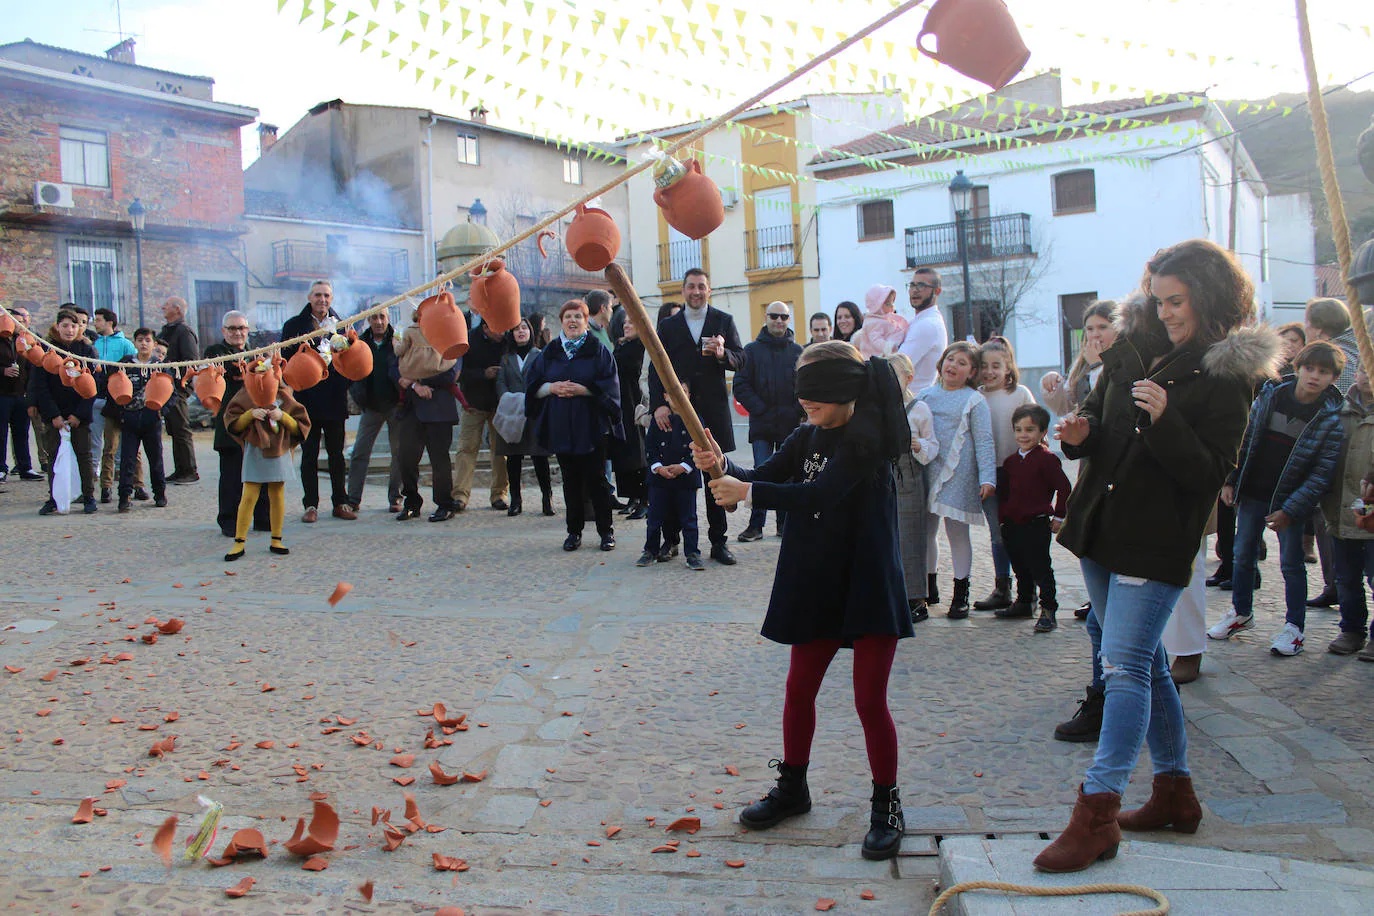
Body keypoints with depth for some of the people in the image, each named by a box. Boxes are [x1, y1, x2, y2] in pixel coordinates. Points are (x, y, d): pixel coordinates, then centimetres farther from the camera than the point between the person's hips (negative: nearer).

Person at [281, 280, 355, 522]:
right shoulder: (294, 325, 5)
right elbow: (285, 358, -1)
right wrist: (300, 350, -19)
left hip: (334, 399, 1)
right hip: (307, 398, -1)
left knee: (337, 453, 7)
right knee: (309, 454, 2)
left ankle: (340, 502, 14)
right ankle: (310, 505, 9)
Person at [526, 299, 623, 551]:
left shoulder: (598, 351, 3)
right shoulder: (549, 352, 12)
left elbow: (609, 385, -4)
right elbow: (533, 384, 9)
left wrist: (583, 390, -17)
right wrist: (552, 388, -10)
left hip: (592, 424, -3)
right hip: (560, 425, 3)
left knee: (596, 478, -2)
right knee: (570, 480, 6)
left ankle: (606, 531, 7)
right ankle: (574, 531, 14)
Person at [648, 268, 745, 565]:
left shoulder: (724, 321, 10)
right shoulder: (668, 326, 10)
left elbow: (740, 361, 3)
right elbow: (657, 368, 3)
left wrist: (722, 353, -20)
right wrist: (658, 404, -11)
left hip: (714, 407, 0)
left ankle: (718, 542, 10)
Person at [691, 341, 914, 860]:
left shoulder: (864, 438, -16)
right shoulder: (808, 438, 8)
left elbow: (820, 493, -27)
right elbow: (763, 477, 5)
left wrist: (747, 493, -25)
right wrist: (722, 466, -15)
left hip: (868, 584, -7)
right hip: (817, 586, 7)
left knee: (870, 700, -1)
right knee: (799, 688, 14)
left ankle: (887, 806, 17)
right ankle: (793, 787, 33)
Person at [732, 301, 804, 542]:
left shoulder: (798, 351, 8)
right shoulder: (752, 350, 4)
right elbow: (741, 385, -1)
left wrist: (799, 411, -6)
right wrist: (761, 410, -9)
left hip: (791, 425, 2)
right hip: (762, 426, -2)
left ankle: (785, 522, 17)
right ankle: (756, 524, 0)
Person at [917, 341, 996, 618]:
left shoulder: (974, 401, 0)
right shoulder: (926, 395, 12)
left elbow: (984, 442, -3)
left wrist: (987, 478, -10)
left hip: (957, 476, -4)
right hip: (925, 474, 4)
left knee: (957, 532, 1)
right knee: (925, 531, 8)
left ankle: (960, 594, 11)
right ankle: (929, 588, 25)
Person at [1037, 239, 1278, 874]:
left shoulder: (1226, 376, -8)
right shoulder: (1133, 352, 9)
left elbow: (1209, 474, -14)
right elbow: (1099, 422, 19)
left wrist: (1165, 422, -27)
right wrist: (1080, 433, -3)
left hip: (1156, 542, -7)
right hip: (1100, 531, 7)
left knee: (1125, 666, -12)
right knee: (1145, 662, 15)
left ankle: (1098, 812, -11)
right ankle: (1175, 795, 29)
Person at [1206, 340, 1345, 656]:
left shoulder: (1332, 418, -10)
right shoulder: (1270, 395, -1)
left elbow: (1323, 473, -11)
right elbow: (1245, 439, 7)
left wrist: (1290, 510, -16)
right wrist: (1230, 481, 3)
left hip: (1290, 500, -3)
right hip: (1252, 493, 3)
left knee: (1291, 563, 1)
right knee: (1242, 555, 12)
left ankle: (1294, 627, 15)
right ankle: (1241, 613, 30)